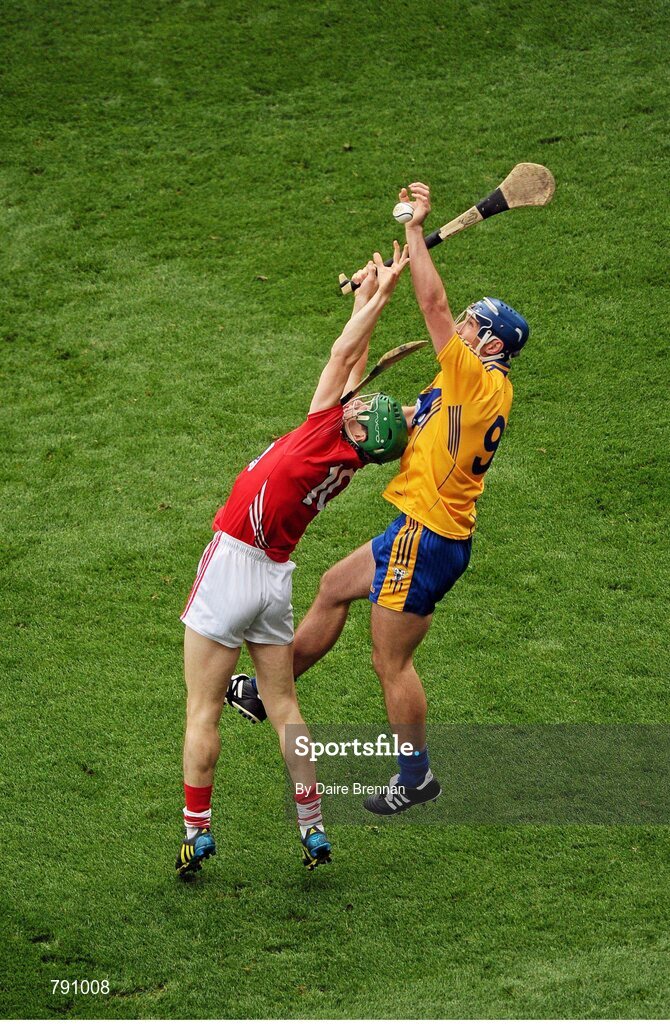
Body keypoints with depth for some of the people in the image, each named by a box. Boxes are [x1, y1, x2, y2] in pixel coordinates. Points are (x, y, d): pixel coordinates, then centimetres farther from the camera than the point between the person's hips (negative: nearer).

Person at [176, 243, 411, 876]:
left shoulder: (326, 438, -16)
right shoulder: (347, 461, 2)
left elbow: (343, 355, -12)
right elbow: (353, 362, 12)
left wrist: (377, 296, -4)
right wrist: (368, 296, 13)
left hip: (232, 565, -7)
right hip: (275, 579, 7)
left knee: (202, 712, 0)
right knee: (283, 706, 14)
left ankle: (196, 834, 0)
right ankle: (314, 830, 13)